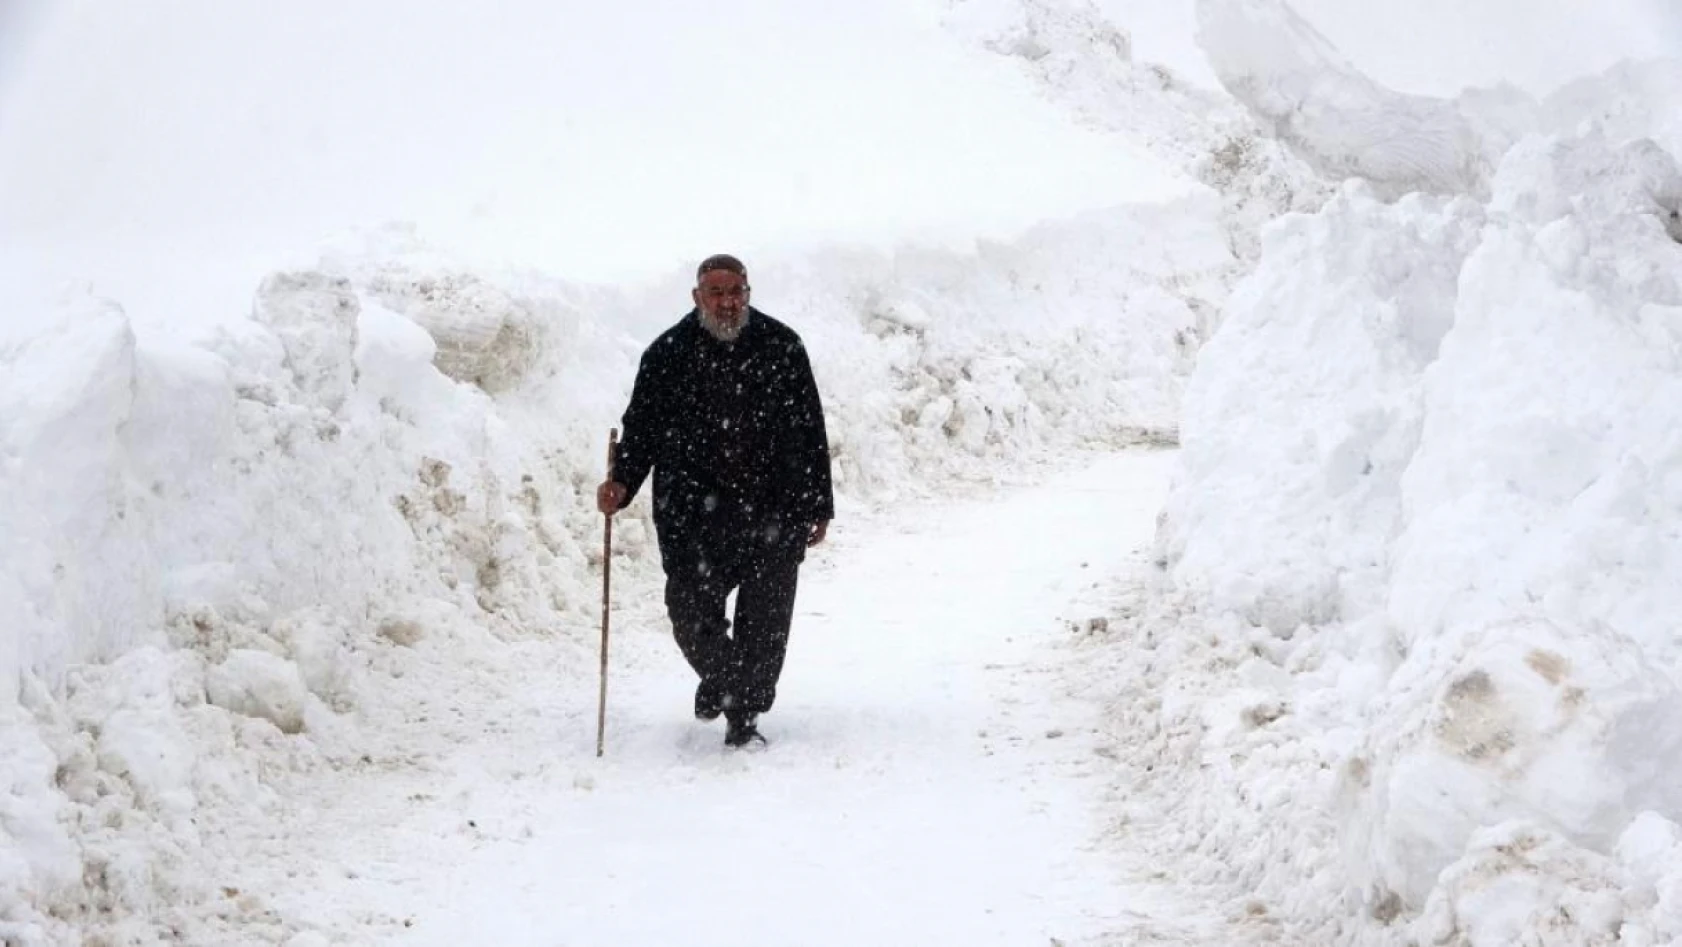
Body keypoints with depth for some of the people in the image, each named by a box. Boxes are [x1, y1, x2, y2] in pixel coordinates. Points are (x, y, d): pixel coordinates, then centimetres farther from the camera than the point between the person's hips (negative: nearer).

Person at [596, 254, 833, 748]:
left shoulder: (782, 348, 4)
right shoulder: (668, 354, 2)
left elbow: (811, 433, 9)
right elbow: (641, 428, 6)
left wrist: (818, 507, 9)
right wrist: (622, 483, -11)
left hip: (773, 513, 1)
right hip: (691, 515, -1)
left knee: (765, 622, 3)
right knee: (692, 615, -2)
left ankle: (744, 715, 19)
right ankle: (719, 677, 30)